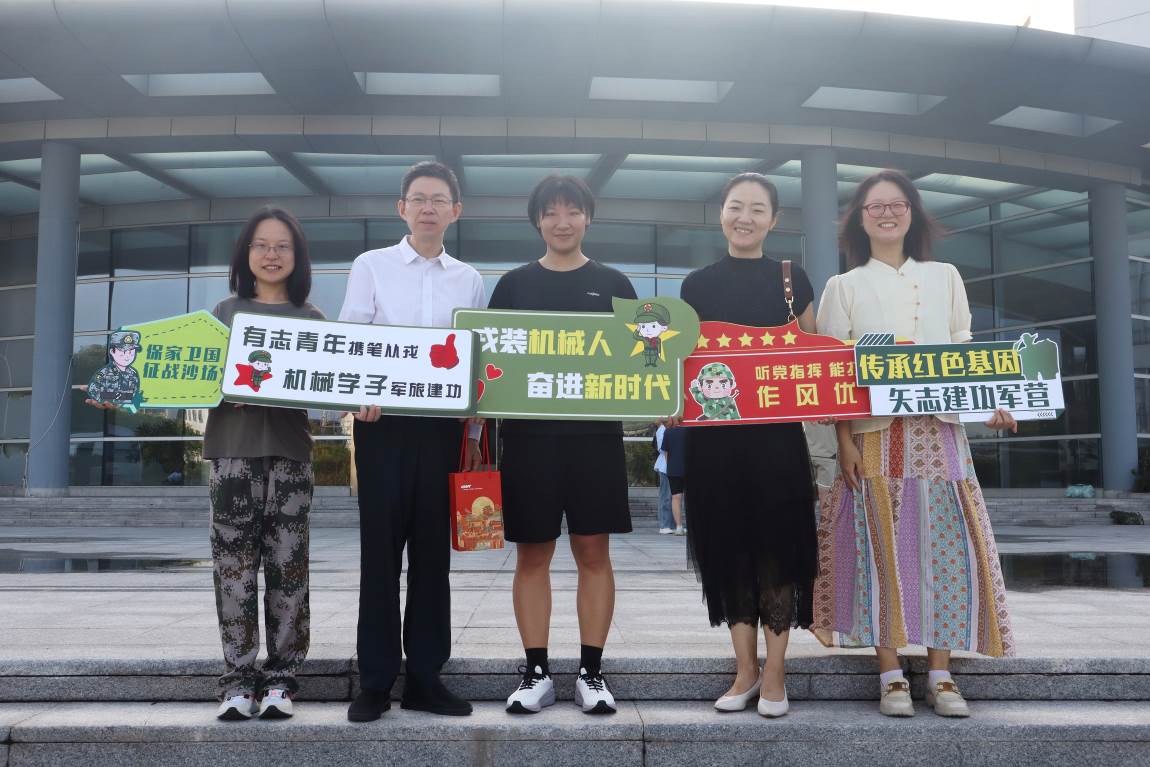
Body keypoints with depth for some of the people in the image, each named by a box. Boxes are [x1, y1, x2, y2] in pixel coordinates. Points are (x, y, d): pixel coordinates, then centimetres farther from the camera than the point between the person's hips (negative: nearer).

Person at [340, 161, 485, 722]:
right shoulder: (371, 266, 5)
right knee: (381, 548, 0)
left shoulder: (468, 280, 12)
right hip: (383, 421, -2)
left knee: (432, 549, 6)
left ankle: (425, 677, 16)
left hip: (442, 424, 2)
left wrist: (474, 434, 9)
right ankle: (376, 680, 10)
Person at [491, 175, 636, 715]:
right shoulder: (514, 284, 9)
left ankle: (591, 672, 14)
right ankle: (536, 673, 15)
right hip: (528, 434, 1)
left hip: (595, 433, 0)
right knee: (532, 554, 5)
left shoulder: (613, 284, 8)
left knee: (593, 552, 3)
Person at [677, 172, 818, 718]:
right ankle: (745, 667, 21)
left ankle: (774, 672, 15)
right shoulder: (698, 284, 7)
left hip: (776, 431, -1)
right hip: (715, 432, 1)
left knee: (776, 544, 1)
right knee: (728, 545, 7)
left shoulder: (791, 278, 5)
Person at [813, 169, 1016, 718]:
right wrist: (844, 441, -9)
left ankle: (941, 675, 7)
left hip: (938, 430, 2)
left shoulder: (945, 278, 15)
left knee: (943, 546, -2)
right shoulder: (844, 287, 8)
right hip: (874, 434, -2)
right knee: (883, 547, -3)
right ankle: (891, 675, 5)